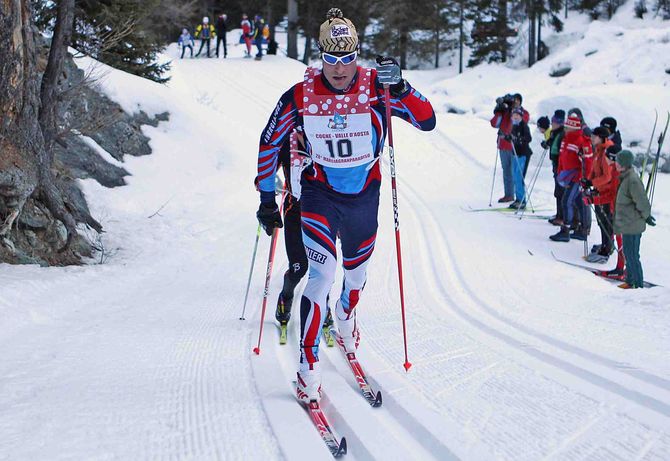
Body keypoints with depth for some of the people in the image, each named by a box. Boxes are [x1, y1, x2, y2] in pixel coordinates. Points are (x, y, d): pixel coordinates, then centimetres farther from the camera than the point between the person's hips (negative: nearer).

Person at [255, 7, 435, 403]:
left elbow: (427, 121, -18)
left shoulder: (376, 88, -15)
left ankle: (346, 315, 55)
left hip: (364, 196, 2)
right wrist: (267, 198, 0)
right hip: (320, 195, -2)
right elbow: (269, 143, -1)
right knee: (323, 275, -17)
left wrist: (400, 88, -35)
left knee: (357, 273, 20)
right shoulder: (301, 95, -14)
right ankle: (309, 366, -7)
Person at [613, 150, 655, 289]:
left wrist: (646, 216, -7)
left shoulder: (633, 180, -24)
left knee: (632, 256, -2)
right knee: (628, 253, 19)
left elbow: (643, 203, -21)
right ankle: (630, 281, 30)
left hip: (632, 225, -10)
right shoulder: (625, 177, 8)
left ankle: (638, 284, 7)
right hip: (627, 224, 10)